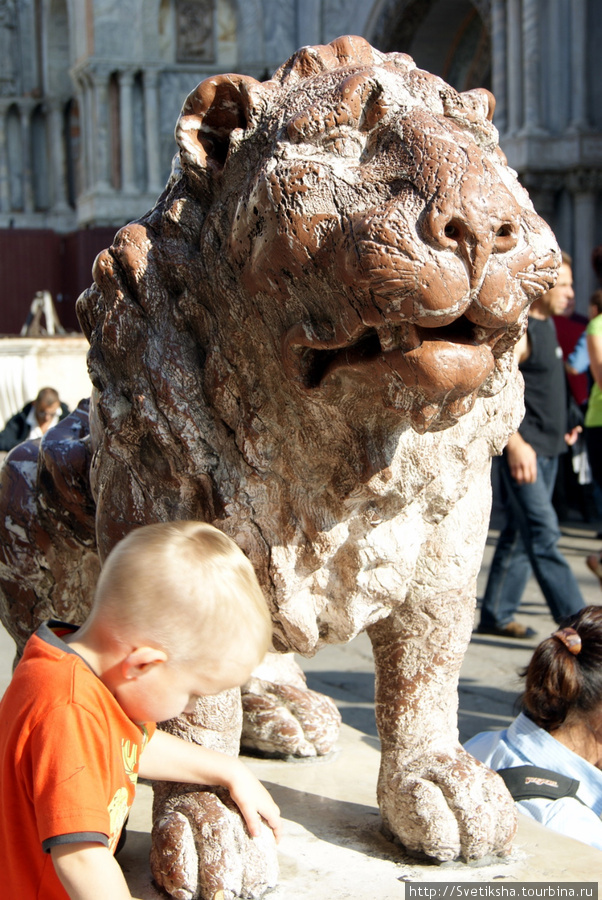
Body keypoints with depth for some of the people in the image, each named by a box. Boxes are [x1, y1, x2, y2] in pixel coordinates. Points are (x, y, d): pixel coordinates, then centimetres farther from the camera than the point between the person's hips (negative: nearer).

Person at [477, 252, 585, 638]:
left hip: (548, 449, 10)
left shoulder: (547, 325, 15)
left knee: (521, 534, 12)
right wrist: (516, 443, -27)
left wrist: (559, 430, 19)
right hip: (524, 450, -10)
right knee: (544, 536, -9)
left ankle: (496, 615, 20)